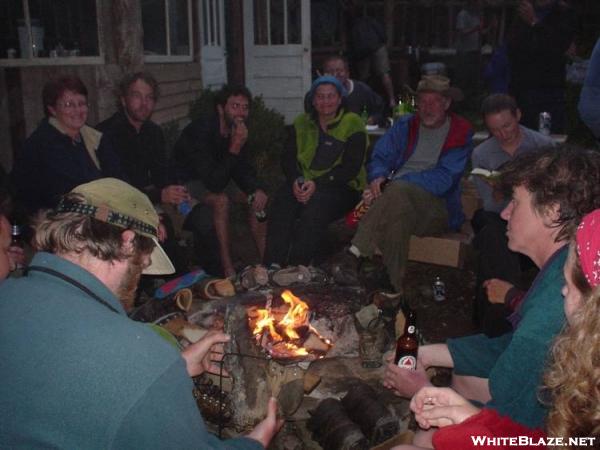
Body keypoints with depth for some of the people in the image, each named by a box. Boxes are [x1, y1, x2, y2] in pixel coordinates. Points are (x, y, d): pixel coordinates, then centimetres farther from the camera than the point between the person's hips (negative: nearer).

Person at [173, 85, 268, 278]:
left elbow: (243, 170, 2)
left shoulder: (238, 130, -7)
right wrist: (235, 148, -42)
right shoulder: (201, 130, -31)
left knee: (258, 198, -6)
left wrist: (256, 189, -19)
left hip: (217, 178, 8)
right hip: (185, 181, -8)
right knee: (221, 200, -34)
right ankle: (228, 270, -28)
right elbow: (214, 183, -37)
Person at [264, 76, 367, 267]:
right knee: (281, 203, -28)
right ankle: (272, 267, -31)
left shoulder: (352, 124, 2)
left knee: (315, 207, -36)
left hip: (342, 187, -3)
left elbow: (350, 168, -7)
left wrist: (317, 183, -18)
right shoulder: (302, 123, 17)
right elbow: (288, 159, 10)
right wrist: (296, 180, -13)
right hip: (303, 183, 4)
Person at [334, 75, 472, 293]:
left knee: (398, 191, -36)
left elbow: (443, 179, -10)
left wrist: (393, 184, -18)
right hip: (397, 201, 3)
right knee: (399, 212, -36)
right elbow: (380, 158, 12)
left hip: (437, 208, -3)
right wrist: (378, 178, -15)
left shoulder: (460, 133, 4)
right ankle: (392, 287, -32)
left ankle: (354, 253, -34)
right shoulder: (405, 125, 19)